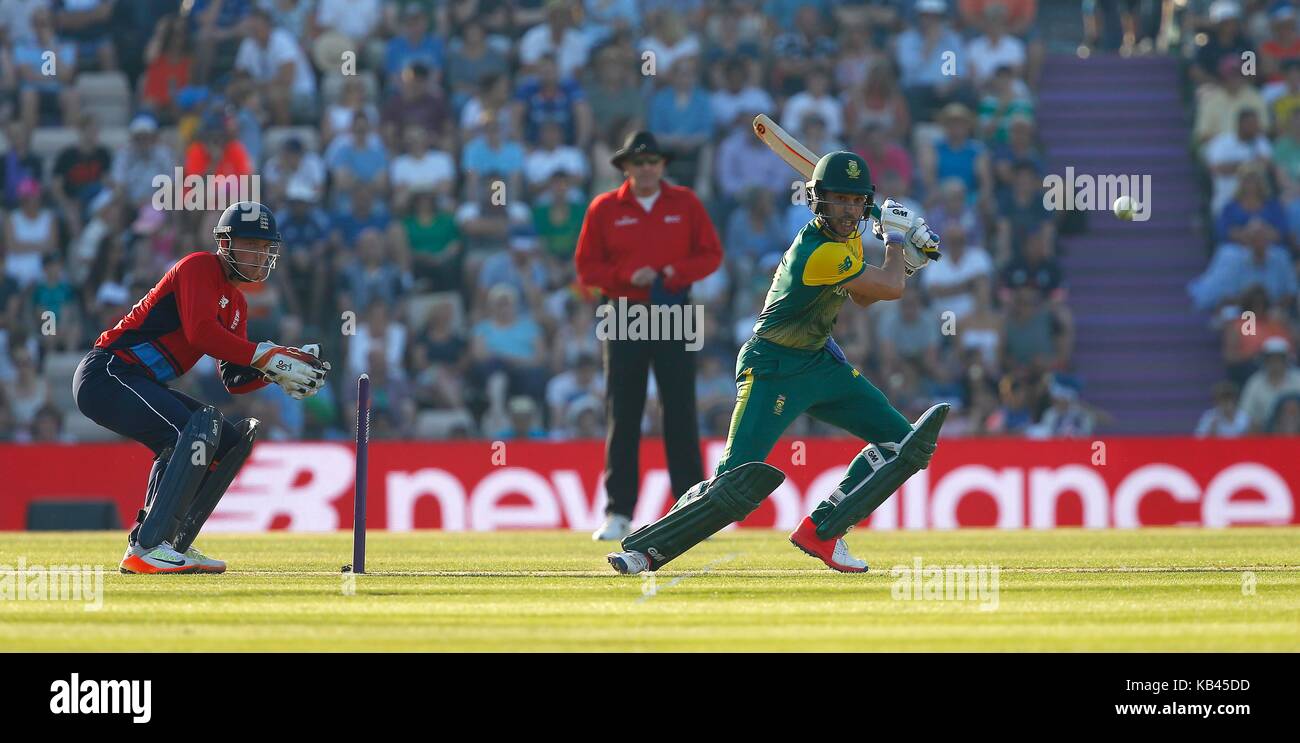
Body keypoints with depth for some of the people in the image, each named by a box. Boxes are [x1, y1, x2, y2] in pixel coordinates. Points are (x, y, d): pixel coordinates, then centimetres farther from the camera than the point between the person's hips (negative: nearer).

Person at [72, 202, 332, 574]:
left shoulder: (236, 303, 19)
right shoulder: (200, 267, -10)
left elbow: (236, 380, 14)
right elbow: (201, 332, -26)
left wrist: (279, 369, -4)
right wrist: (268, 356, -24)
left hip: (143, 386, 10)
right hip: (106, 373, -10)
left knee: (232, 441, 9)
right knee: (197, 430, -29)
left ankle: (172, 545, 4)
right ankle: (146, 547, -33)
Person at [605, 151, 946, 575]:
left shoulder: (847, 236, 3)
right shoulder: (820, 252, -26)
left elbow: (862, 297, 20)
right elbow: (891, 289, -17)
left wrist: (905, 262, 5)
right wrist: (895, 238, 0)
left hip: (819, 363, 10)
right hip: (772, 371, -10)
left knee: (898, 441, 2)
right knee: (737, 481, -19)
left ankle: (822, 530, 3)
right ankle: (644, 550, -11)